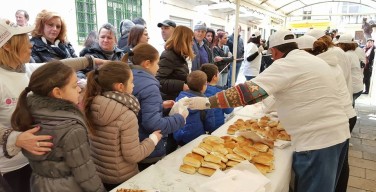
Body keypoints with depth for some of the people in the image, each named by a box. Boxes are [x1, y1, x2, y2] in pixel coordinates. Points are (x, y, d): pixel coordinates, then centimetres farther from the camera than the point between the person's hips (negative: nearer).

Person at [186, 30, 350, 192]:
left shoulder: (286, 65, -15)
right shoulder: (314, 60, 14)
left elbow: (248, 92, -24)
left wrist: (206, 103, -19)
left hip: (318, 140, -9)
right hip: (338, 133, 9)